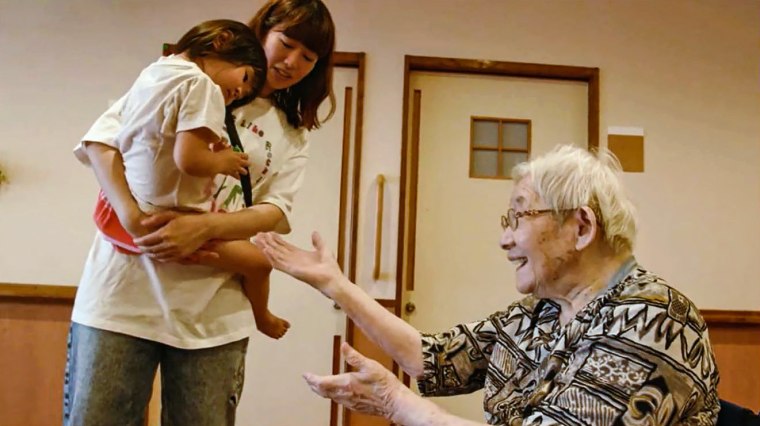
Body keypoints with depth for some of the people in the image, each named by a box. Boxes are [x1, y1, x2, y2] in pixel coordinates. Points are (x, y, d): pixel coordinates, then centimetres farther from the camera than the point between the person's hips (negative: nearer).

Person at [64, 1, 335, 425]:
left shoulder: (293, 136, 13)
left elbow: (275, 214, -2)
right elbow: (102, 138, -3)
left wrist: (202, 226, -21)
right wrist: (134, 219, -20)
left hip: (213, 315, 2)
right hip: (124, 292, -2)